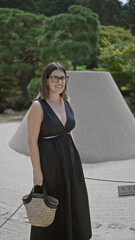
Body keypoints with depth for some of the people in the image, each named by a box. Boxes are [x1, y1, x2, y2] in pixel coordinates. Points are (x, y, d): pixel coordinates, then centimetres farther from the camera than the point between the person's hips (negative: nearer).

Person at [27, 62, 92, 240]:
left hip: (70, 158, 7)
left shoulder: (66, 102, 5)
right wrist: (37, 171, -17)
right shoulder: (38, 106, -16)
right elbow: (32, 141, -16)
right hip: (49, 161, -7)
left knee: (74, 199, 19)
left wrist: (75, 157, 14)